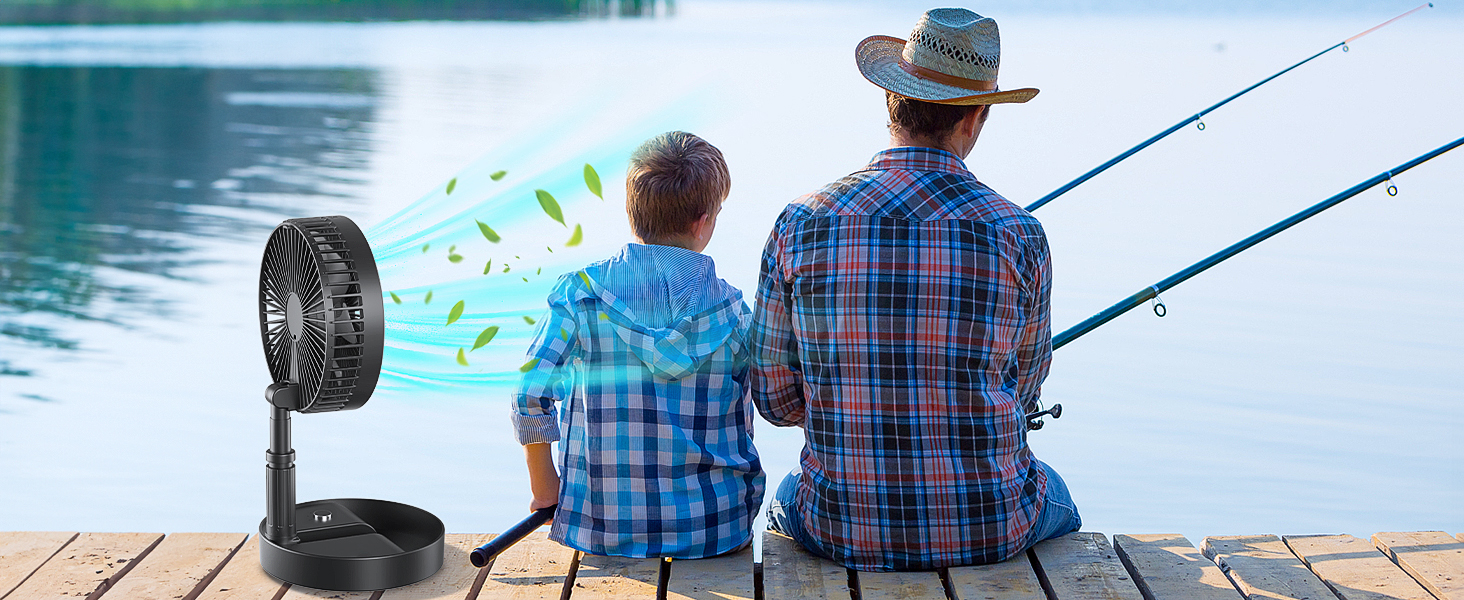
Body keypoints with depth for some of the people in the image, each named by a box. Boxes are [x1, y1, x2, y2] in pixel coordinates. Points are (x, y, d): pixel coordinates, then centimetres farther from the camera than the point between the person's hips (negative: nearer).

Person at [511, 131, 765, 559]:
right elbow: (741, 424, 2)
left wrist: (544, 488, 2)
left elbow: (531, 395, -12)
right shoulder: (732, 309, -5)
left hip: (603, 531, 1)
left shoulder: (578, 293, -7)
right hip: (712, 529, -1)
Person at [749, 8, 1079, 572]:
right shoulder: (1017, 233, -11)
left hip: (844, 533, 1)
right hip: (989, 531, 0)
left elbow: (776, 398, -1)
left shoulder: (800, 225, -9)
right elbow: (1023, 388, 6)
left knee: (786, 502, 39)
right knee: (1056, 501, 37)